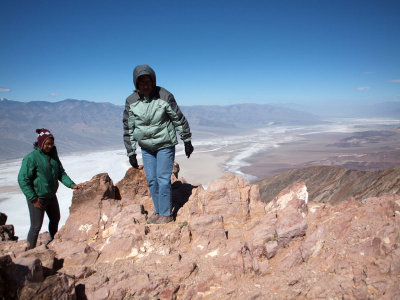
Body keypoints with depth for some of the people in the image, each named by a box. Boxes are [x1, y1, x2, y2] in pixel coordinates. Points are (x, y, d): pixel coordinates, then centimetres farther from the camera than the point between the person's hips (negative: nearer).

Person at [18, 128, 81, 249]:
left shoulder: (53, 155, 2)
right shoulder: (31, 158, -19)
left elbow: (61, 173, 7)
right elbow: (22, 180, -20)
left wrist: (71, 185, -7)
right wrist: (33, 199, -21)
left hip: (51, 196, 7)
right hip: (37, 198, -7)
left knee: (55, 219, 22)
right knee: (36, 226, 1)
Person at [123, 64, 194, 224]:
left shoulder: (164, 96, -13)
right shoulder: (131, 101, -4)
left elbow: (179, 119, -4)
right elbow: (128, 129, 4)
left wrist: (187, 141, 1)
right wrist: (131, 153, 4)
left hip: (165, 145, -4)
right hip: (146, 147, 4)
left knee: (163, 179, -4)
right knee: (151, 180, 9)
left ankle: (166, 214, 11)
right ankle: (157, 211, 27)